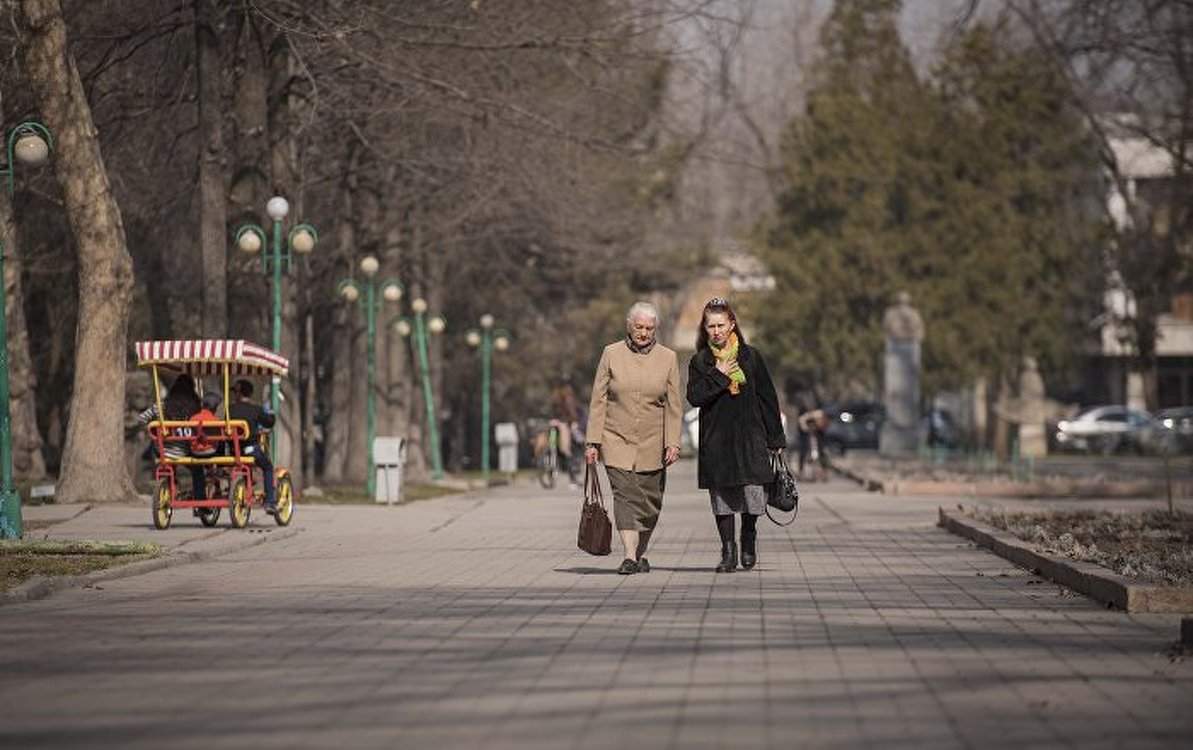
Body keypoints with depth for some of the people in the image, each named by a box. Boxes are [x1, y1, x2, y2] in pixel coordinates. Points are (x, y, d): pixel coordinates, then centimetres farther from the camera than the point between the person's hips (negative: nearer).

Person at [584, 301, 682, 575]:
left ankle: (641, 554, 25)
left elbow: (673, 405, 3)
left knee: (650, 503, 6)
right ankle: (629, 557, -19)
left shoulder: (668, 358, 3)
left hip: (652, 444, 1)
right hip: (617, 440, -1)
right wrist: (592, 442, -2)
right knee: (625, 494, -15)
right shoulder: (611, 354, 1)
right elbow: (598, 400, 2)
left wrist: (672, 443, -6)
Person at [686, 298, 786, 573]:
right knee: (721, 497, 0)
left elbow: (768, 397, 8)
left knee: (753, 492, -8)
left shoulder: (751, 357, 6)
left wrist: (775, 438, 6)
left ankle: (749, 537, 20)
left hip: (749, 437, -1)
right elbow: (694, 396, -6)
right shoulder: (699, 362, 6)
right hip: (715, 440, 1)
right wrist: (717, 376, -14)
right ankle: (728, 552, 11)